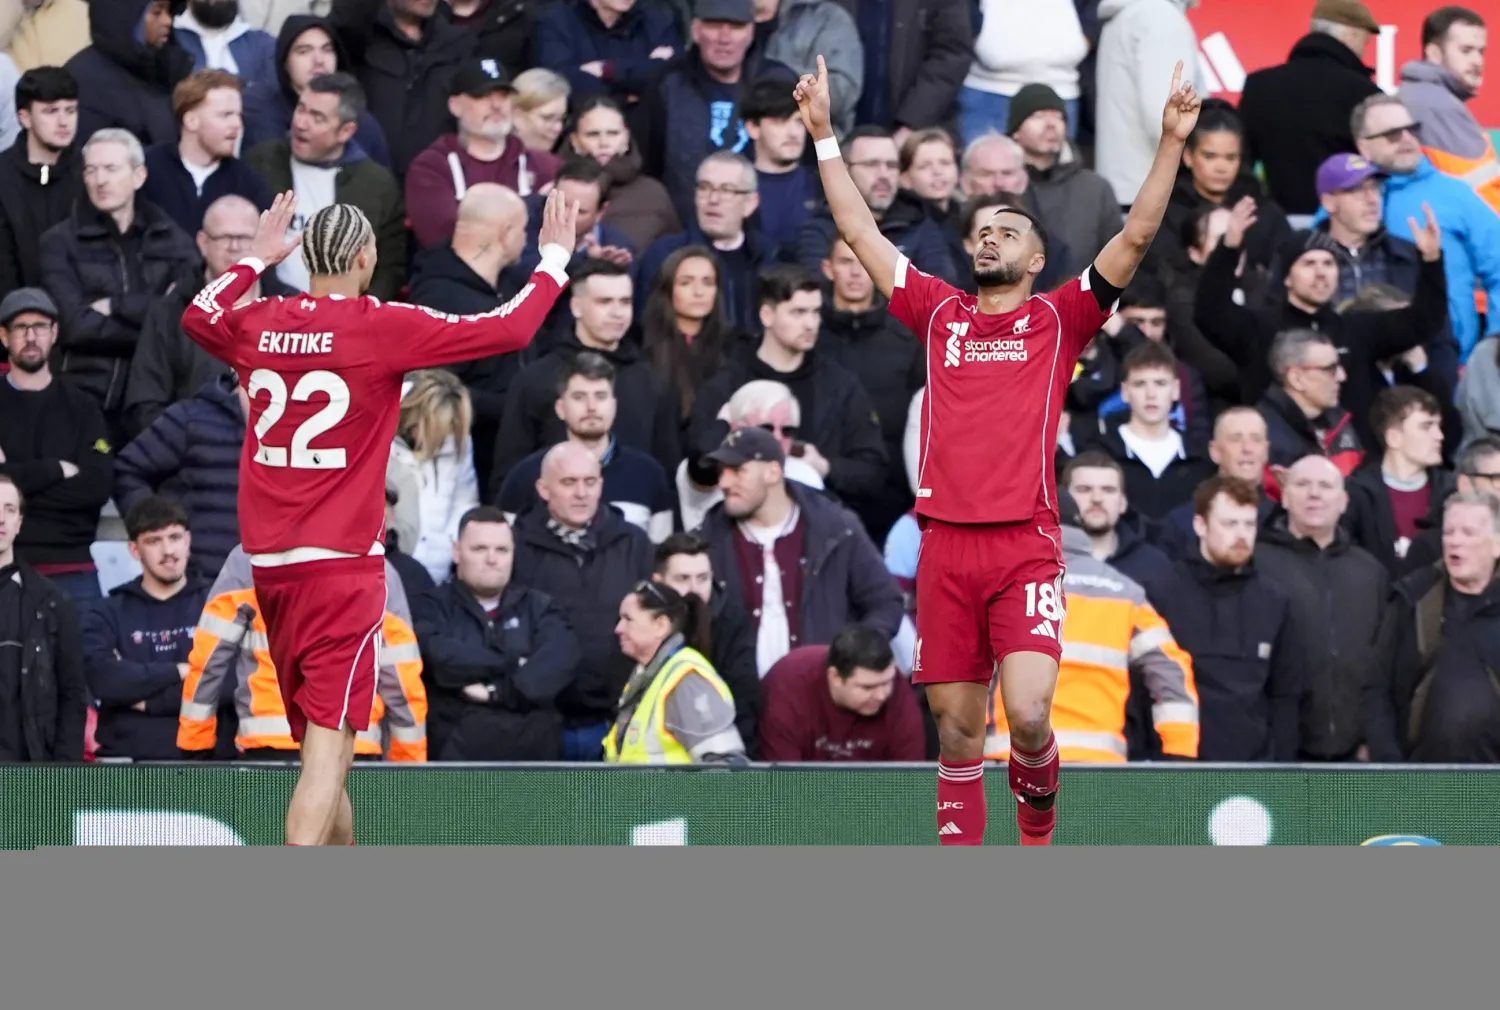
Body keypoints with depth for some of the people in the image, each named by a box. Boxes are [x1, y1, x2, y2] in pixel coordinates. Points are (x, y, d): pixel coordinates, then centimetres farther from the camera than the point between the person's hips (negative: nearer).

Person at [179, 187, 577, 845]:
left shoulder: (258, 327, 5)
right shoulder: (383, 328, -11)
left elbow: (199, 315, 29)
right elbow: (510, 329, -9)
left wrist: (256, 258, 40)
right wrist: (555, 260, 6)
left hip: (270, 563, 7)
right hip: (343, 565, -7)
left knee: (324, 744, 20)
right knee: (328, 748, -12)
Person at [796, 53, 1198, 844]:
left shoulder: (1058, 321, 8)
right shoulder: (940, 314, 15)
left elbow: (1136, 237, 1)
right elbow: (860, 232, 19)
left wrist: (1171, 143, -7)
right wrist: (823, 134, 18)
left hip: (1025, 548, -3)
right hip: (946, 544, 3)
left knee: (1027, 711, -17)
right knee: (957, 724, 3)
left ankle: (1037, 812, 14)